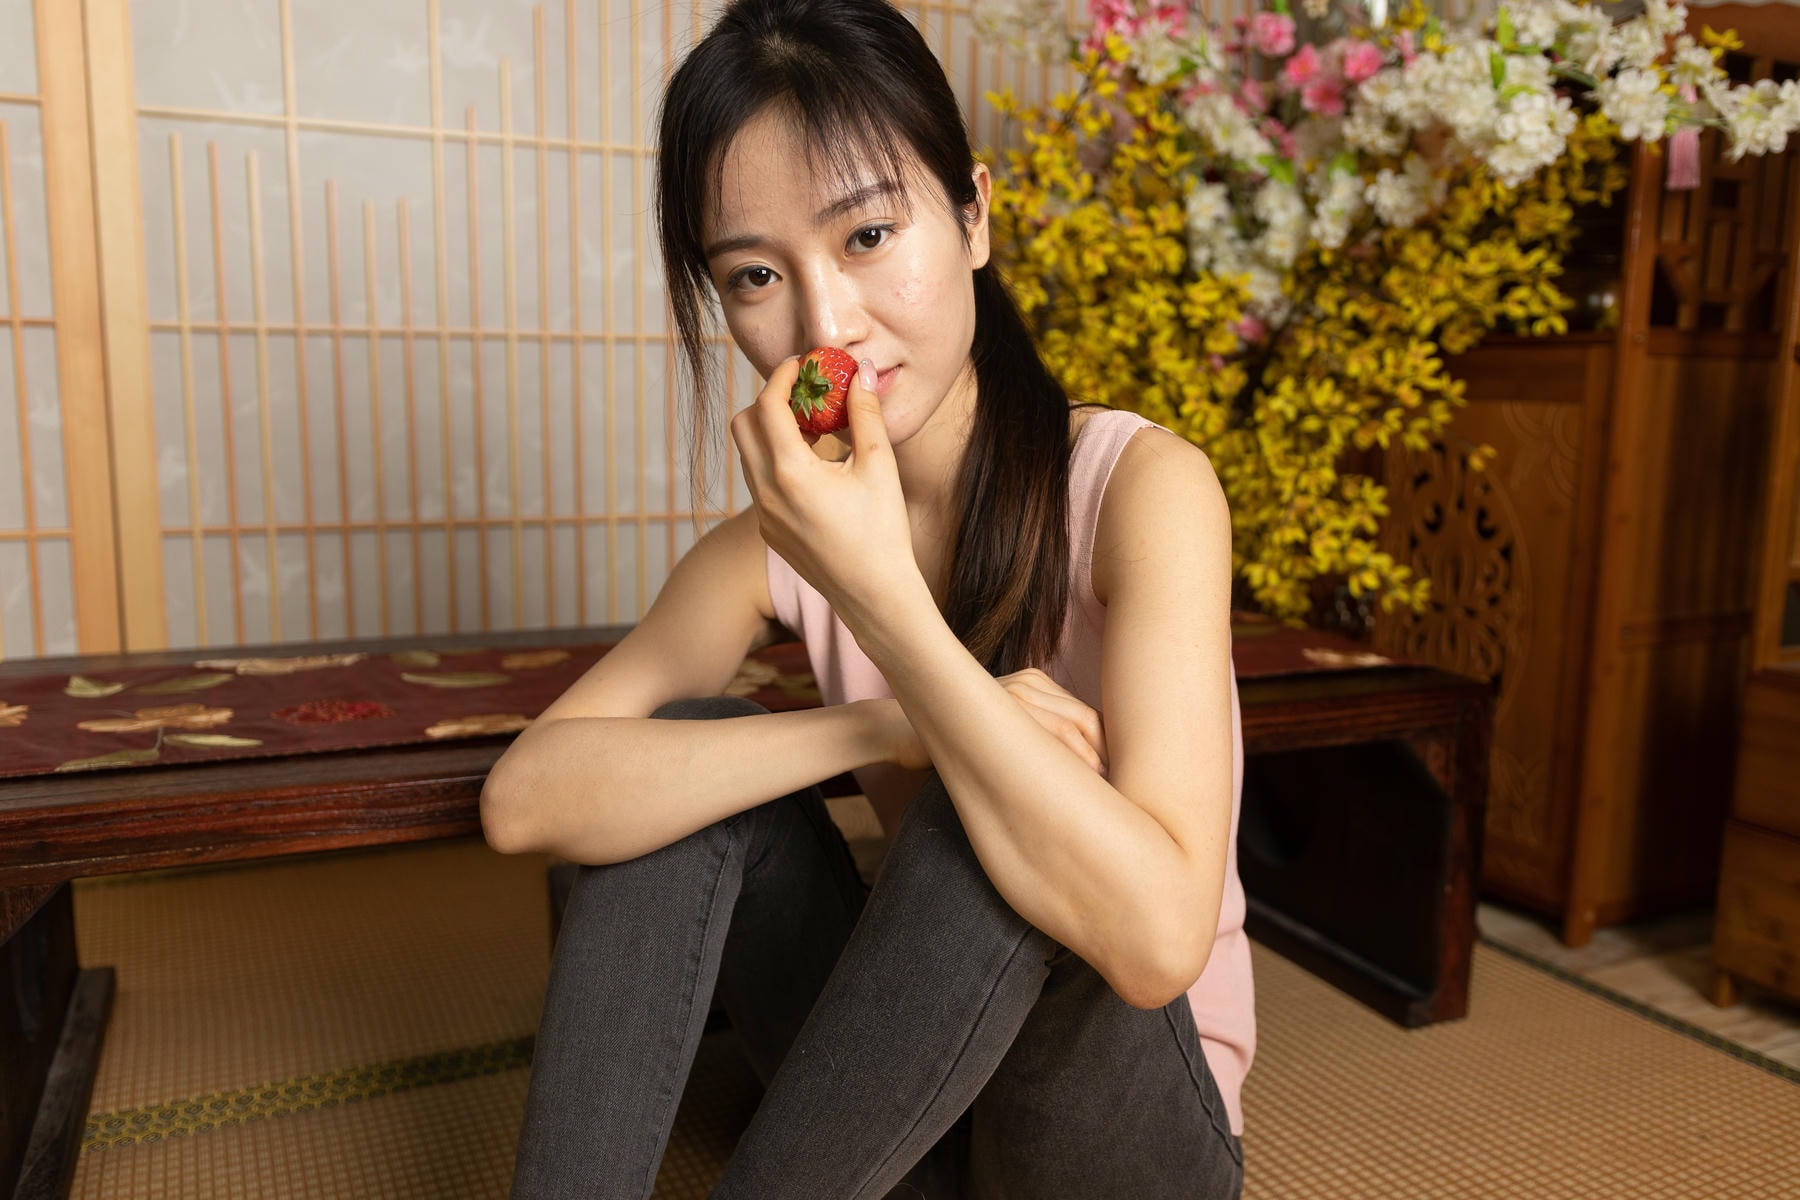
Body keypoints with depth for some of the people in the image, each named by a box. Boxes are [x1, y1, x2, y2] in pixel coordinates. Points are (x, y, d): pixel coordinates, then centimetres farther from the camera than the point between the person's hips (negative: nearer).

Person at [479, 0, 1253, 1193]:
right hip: (913, 1098, 4)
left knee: (987, 825, -32)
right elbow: (524, 798, -18)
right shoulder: (779, 538, -6)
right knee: (687, 744, -14)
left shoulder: (1139, 484, -20)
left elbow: (1154, 936, -32)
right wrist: (882, 728, -30)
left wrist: (880, 593, -36)